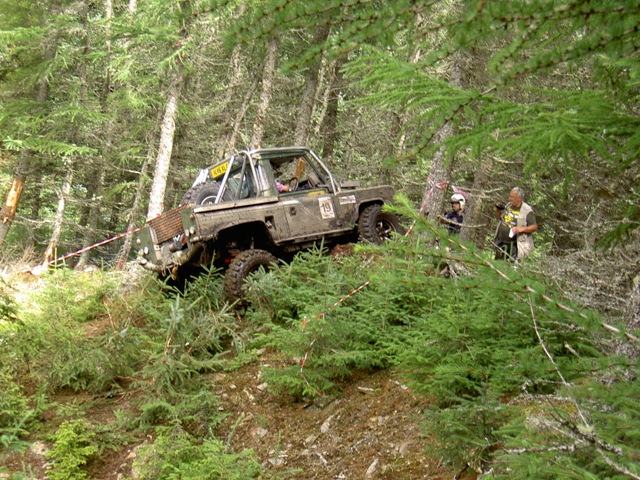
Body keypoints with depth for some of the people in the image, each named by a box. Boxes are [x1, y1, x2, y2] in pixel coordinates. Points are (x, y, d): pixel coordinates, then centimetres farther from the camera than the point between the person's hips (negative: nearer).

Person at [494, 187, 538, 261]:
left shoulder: (527, 211, -11)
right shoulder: (508, 205, 9)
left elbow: (534, 227, -12)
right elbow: (499, 218, 21)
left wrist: (521, 229, -24)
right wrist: (498, 210, 2)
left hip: (515, 245, -7)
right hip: (502, 243, 7)